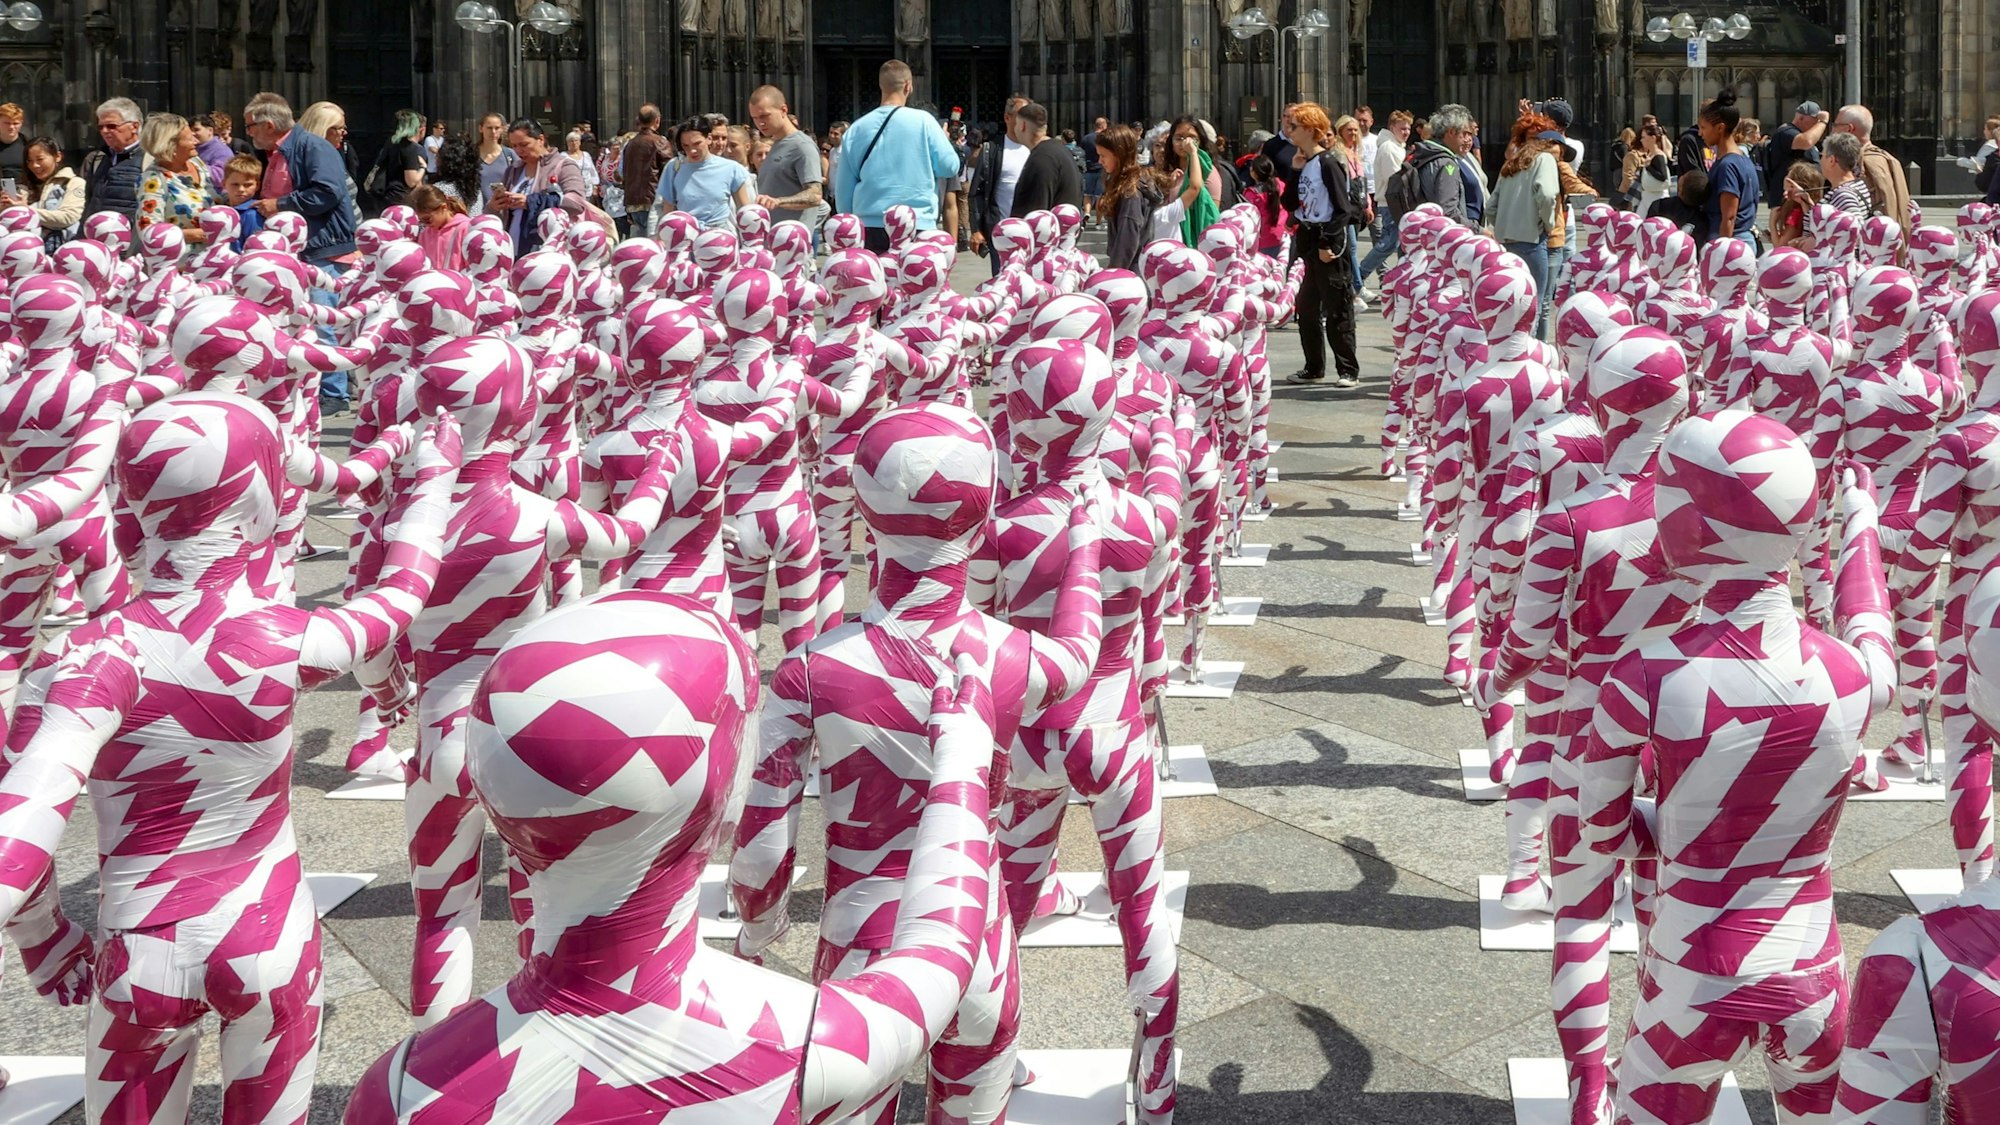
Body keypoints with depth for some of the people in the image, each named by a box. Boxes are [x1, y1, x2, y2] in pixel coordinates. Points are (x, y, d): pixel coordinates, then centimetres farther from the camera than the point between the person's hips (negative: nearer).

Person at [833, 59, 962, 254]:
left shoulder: (856, 130, 4)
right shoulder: (923, 122, -6)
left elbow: (844, 188, 8)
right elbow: (949, 166, 1)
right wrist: (944, 139, 21)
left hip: (869, 227, 3)